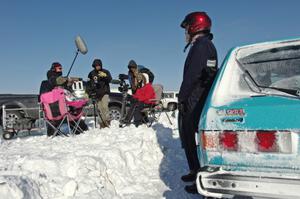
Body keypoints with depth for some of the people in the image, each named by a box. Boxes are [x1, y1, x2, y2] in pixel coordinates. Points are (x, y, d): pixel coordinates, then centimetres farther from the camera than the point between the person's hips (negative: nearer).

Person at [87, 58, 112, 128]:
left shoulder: (105, 72, 7)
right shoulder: (91, 73, 13)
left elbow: (110, 79, -7)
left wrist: (105, 76, -24)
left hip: (104, 93, -2)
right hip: (96, 93, 3)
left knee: (104, 107, -17)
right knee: (100, 109, -1)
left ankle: (107, 121, -11)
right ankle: (102, 122, 3)